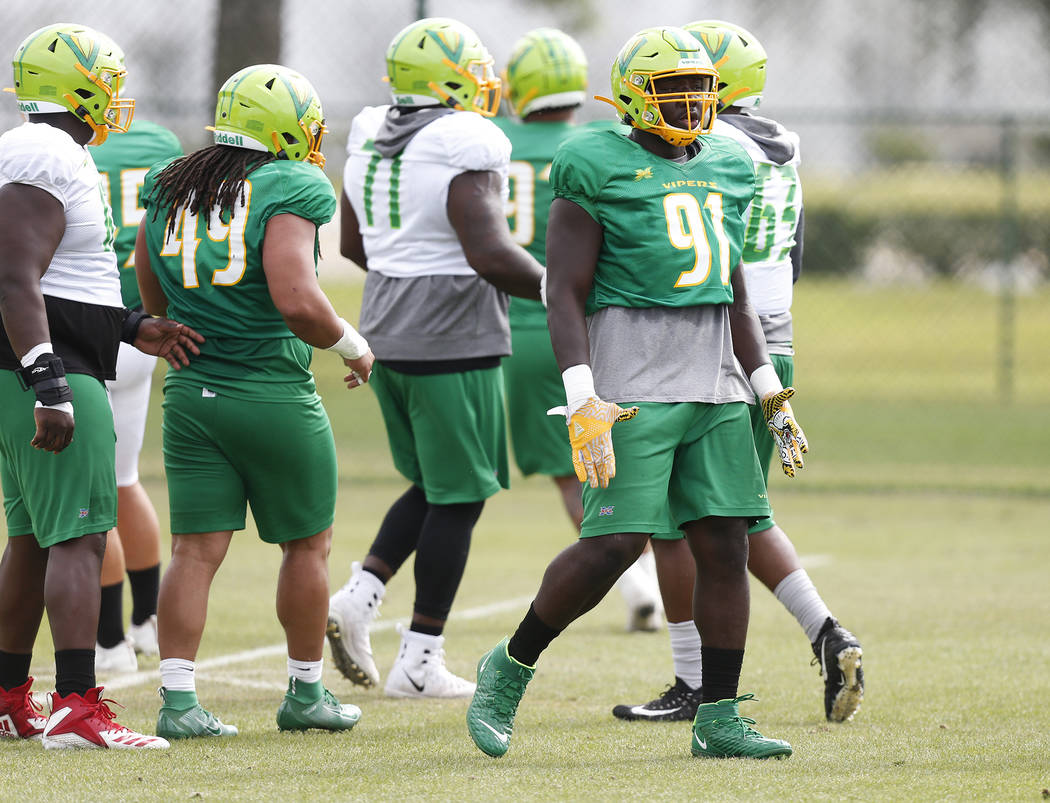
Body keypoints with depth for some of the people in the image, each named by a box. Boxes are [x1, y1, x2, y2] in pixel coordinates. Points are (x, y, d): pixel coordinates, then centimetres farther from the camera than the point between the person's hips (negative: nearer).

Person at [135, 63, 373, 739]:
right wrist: (354, 346, -6)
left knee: (197, 549, 5)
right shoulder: (287, 191, -13)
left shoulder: (168, 189, 8)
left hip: (190, 395, 5)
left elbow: (155, 301, 15)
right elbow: (296, 301, -22)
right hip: (274, 396, -5)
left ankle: (178, 699, -2)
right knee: (307, 542, 12)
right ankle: (306, 694, 21)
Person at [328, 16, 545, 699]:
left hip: (388, 333, 8)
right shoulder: (465, 149, -17)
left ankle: (360, 595, 4)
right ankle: (420, 662, 4)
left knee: (434, 487, 21)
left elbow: (353, 245, 17)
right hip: (454, 343, -8)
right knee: (457, 500, 2)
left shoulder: (371, 143, 7)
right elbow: (491, 254, -23)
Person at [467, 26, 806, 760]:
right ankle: (510, 669, 6)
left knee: (725, 545, 1)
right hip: (632, 389, -7)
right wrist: (583, 403, -18)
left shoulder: (723, 174, 15)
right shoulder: (599, 175, -6)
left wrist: (771, 394, 16)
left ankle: (719, 719, 7)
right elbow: (565, 295, -9)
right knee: (616, 545, -14)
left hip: (714, 390, 7)